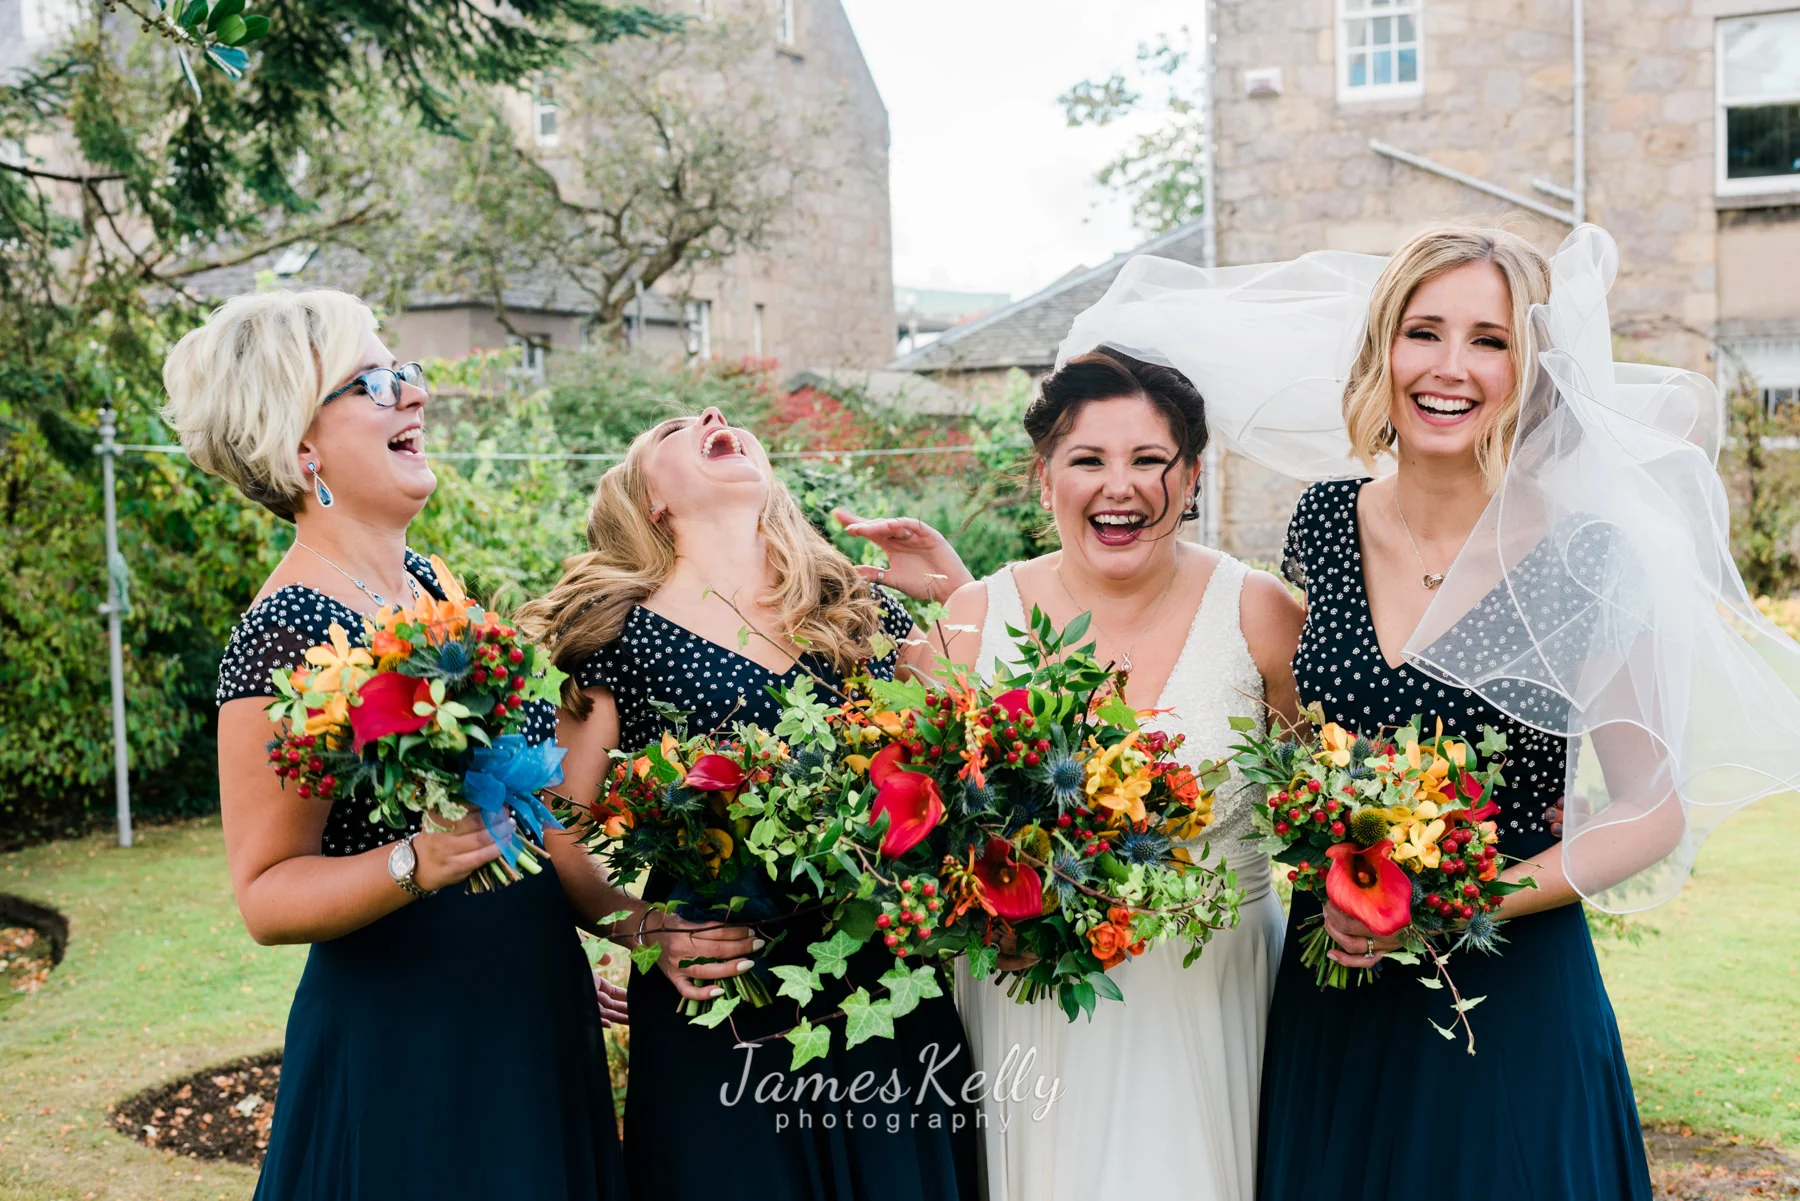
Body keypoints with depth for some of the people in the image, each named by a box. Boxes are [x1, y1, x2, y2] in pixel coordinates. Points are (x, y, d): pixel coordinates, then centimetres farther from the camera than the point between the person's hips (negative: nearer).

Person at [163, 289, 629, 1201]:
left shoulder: (423, 579, 6)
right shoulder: (283, 636, -19)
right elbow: (265, 894, -17)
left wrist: (605, 916, 20)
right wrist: (416, 866, -32)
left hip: (533, 1014, 8)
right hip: (404, 1047, -8)